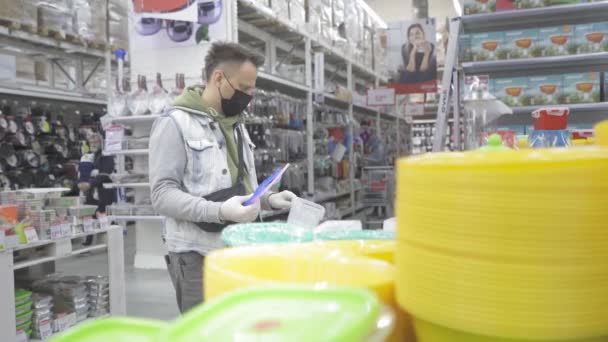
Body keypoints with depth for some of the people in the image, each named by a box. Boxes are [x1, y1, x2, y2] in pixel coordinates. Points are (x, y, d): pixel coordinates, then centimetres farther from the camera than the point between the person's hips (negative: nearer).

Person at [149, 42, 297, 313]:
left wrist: (268, 199, 6)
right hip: (197, 255, -8)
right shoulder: (175, 123, -11)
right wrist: (219, 211, -29)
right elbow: (163, 194, -18)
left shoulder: (236, 125, 15)